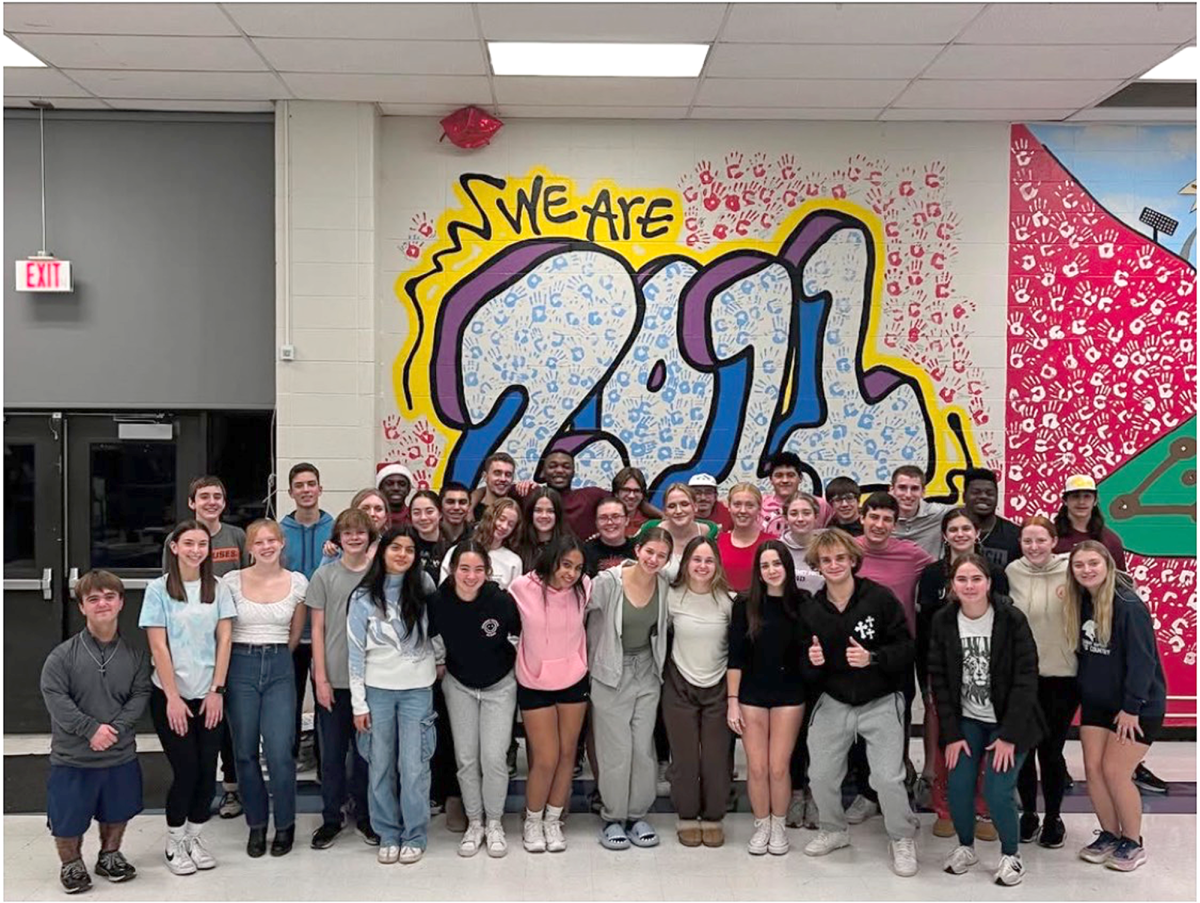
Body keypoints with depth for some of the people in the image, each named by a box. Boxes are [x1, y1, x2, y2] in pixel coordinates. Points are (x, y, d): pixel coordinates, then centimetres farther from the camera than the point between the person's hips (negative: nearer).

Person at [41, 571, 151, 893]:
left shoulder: (134, 654, -3)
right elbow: (54, 695, -14)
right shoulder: (63, 654, -10)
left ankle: (110, 855, 43)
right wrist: (91, 728, -20)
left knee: (118, 810, 18)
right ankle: (71, 863, 34)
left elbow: (140, 693, -5)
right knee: (68, 817, 8)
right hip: (72, 757, -2)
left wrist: (116, 727, -19)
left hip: (121, 754, 2)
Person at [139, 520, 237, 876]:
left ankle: (194, 836, 22)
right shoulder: (159, 589, -4)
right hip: (171, 695, -3)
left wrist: (216, 691, -4)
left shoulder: (217, 589, 5)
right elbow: (158, 647, -8)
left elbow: (224, 640, 3)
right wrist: (173, 698, -11)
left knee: (207, 769, 3)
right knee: (186, 769, -4)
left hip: (209, 695, 3)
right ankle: (174, 842, 16)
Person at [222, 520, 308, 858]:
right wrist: (252, 656, 8)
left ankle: (285, 824, 14)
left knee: (280, 753, -6)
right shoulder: (232, 581, -1)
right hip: (241, 667, 0)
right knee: (245, 752, 6)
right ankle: (256, 826, 23)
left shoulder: (297, 582, 2)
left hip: (279, 668, 0)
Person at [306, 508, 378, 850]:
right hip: (334, 679, -1)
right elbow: (318, 628, 0)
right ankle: (331, 819, 21)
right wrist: (321, 678, -6)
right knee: (332, 752, 7)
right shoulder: (325, 575, 0)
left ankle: (364, 816, 24)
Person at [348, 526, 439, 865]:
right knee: (381, 766, 6)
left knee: (414, 766, -1)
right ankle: (388, 835, 20)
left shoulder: (423, 586, 1)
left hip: (417, 688, 0)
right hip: (377, 689, 0)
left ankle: (415, 836, 13)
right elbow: (356, 651, -1)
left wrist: (440, 660, 10)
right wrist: (358, 702, -3)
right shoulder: (363, 597, -2)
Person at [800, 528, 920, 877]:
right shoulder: (811, 611, -1)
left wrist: (873, 658, -27)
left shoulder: (880, 598, -13)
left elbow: (905, 648, -11)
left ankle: (903, 839, 18)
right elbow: (806, 672, 5)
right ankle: (834, 830, 34)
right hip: (833, 702, 4)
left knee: (888, 777, -8)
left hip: (881, 701, -4)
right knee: (820, 774, 7)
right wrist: (811, 662, -19)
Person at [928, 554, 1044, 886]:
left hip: (1007, 722, -3)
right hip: (966, 720, 3)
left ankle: (1011, 854, 16)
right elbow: (939, 680, -3)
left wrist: (1009, 735, -16)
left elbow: (1026, 679, -15)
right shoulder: (943, 621, -7)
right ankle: (965, 846, 23)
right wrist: (951, 734, -6)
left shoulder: (1012, 619, -16)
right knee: (958, 787, -5)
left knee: (997, 792, -11)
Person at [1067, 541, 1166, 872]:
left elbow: (1142, 659, -20)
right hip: (1096, 704, 7)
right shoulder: (1080, 604, 1)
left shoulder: (1129, 605, -20)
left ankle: (1133, 843, 15)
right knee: (1093, 769, 4)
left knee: (1115, 772, -5)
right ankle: (1109, 836, 22)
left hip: (1137, 707, -6)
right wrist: (1083, 691, 5)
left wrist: (1132, 707, -20)